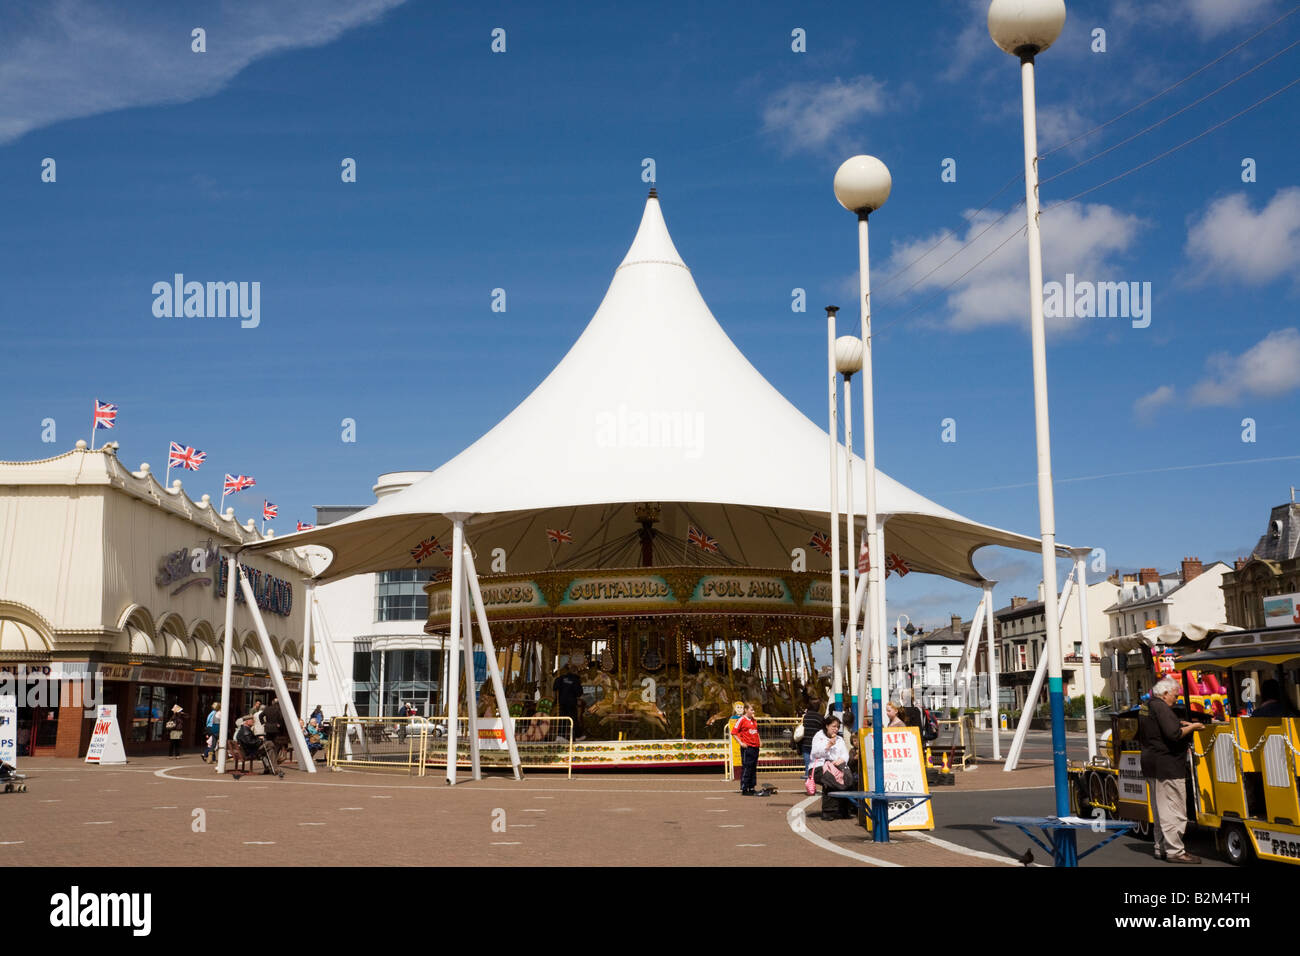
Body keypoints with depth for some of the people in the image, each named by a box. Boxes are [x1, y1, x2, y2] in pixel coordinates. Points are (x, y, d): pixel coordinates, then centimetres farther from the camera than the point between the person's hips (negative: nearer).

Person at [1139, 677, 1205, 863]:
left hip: (1151, 765, 10)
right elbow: (1174, 734, -25)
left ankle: (1161, 848, 21)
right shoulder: (1161, 708, -17)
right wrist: (1192, 727, -9)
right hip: (1167, 767, -10)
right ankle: (1174, 851, -4)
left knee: (1160, 809, 16)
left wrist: (1179, 724, 17)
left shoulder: (1145, 707, 14)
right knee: (1173, 810, -6)